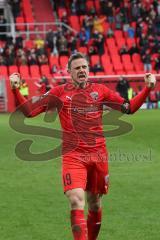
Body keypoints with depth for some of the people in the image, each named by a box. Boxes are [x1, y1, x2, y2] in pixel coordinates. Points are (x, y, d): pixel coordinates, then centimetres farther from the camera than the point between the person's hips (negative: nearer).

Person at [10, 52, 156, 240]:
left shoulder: (100, 90, 9)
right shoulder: (59, 92, 5)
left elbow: (129, 107, 11)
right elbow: (29, 111, 4)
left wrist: (148, 88, 1)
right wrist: (16, 90, -9)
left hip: (98, 154, 2)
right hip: (72, 156, -2)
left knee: (94, 204, 12)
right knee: (76, 201, -20)